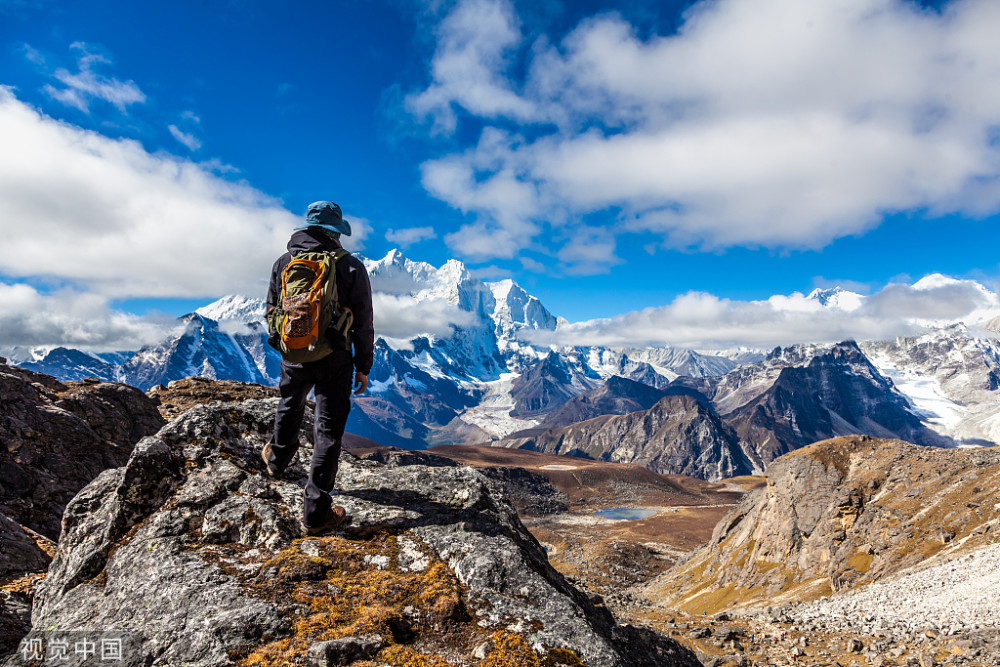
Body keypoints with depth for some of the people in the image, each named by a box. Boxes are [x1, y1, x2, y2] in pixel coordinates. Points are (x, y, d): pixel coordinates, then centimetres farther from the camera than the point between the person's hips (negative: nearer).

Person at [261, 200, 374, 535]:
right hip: (334, 360, -3)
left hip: (294, 356, 4)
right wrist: (363, 367, 1)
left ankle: (277, 459, 58)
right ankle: (316, 511, 8)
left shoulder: (283, 263, 0)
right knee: (328, 429, 4)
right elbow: (363, 323, -8)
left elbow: (271, 312, 11)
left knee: (289, 407, 31)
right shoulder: (351, 267, -10)